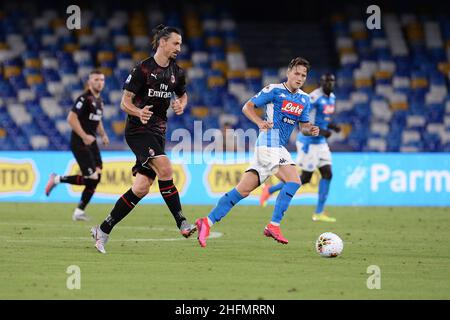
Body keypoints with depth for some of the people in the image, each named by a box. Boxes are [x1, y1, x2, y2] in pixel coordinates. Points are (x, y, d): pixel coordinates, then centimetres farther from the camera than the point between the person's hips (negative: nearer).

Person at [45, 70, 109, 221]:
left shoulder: (99, 100, 15)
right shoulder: (84, 98, -13)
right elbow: (71, 118, -20)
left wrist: (103, 135, 14)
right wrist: (84, 136, -23)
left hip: (91, 142, 9)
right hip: (79, 143, -9)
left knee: (96, 178, 1)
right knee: (91, 178, -14)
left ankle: (79, 212, 8)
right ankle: (57, 179, 5)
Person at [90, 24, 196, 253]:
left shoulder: (176, 73, 8)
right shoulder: (143, 69, -10)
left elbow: (183, 95, 26)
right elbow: (125, 102, -9)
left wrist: (180, 105, 2)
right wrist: (139, 112, -30)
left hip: (158, 131, 7)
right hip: (138, 129, -7)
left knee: (141, 187, -1)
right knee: (165, 168, -27)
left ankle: (103, 230, 8)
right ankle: (182, 223, -21)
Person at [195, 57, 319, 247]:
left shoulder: (304, 99, 16)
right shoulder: (274, 90, -5)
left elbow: (303, 125, 23)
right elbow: (247, 107, -3)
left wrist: (310, 130, 0)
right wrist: (260, 122, -20)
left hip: (279, 148, 8)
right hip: (269, 144, -8)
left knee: (243, 190, 4)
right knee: (293, 180, -21)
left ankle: (208, 222, 4)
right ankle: (273, 226, -18)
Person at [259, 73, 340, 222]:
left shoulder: (331, 98, 9)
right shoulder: (315, 98, -21)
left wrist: (332, 126, 4)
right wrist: (320, 131, -27)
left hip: (320, 142, 9)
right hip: (308, 142, -9)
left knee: (327, 174, 1)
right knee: (305, 178, -3)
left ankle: (319, 213, 6)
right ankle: (270, 190, 13)